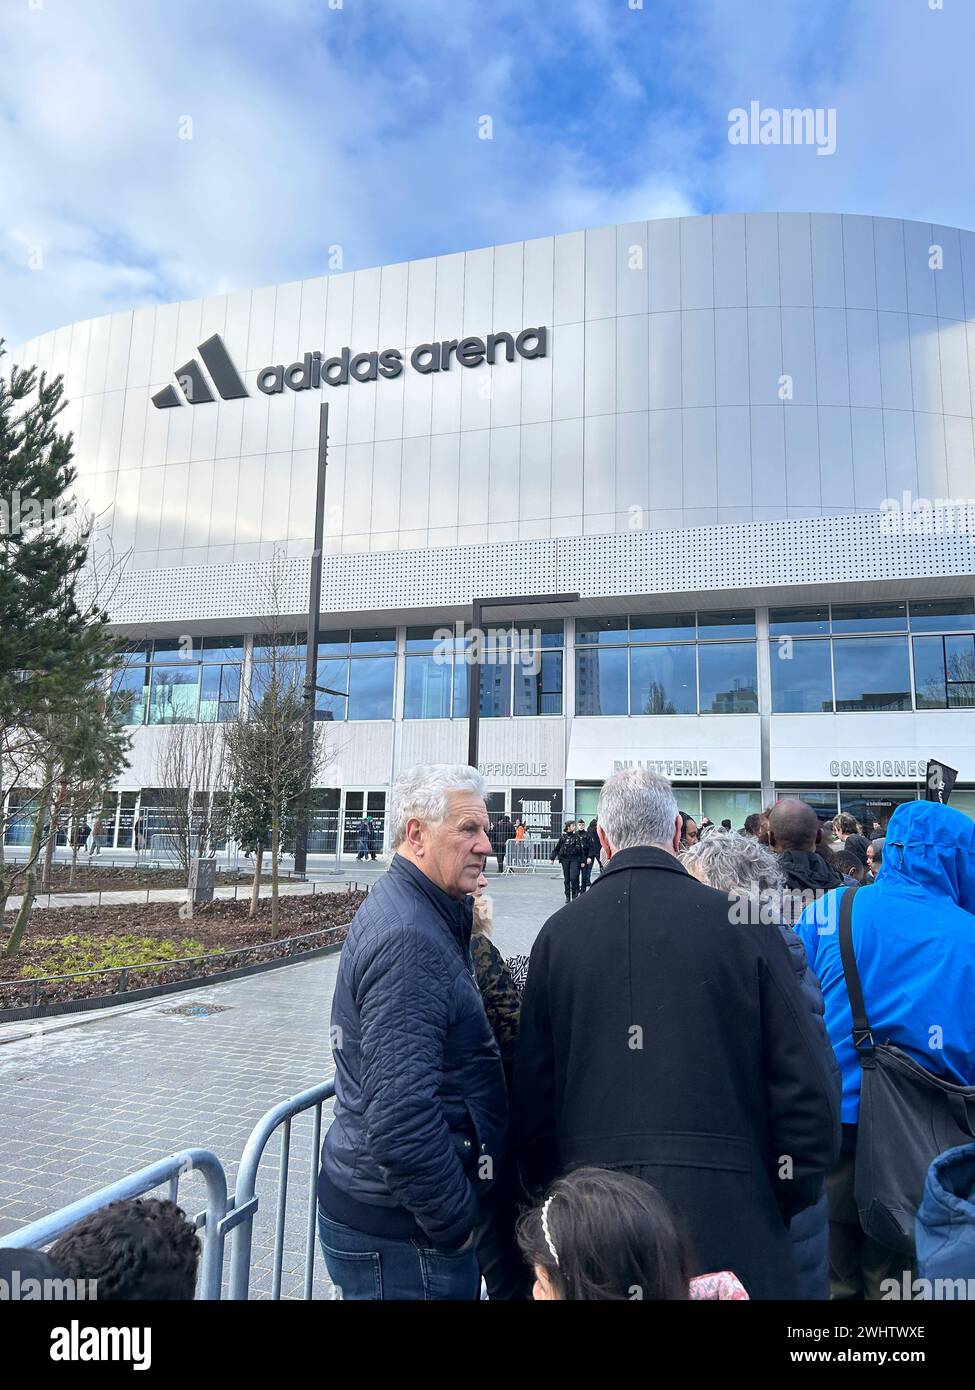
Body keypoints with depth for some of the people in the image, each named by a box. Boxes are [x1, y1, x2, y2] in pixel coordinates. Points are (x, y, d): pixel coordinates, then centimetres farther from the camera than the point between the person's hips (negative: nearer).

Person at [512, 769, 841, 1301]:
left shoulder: (558, 933, -4)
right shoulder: (741, 923, -9)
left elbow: (530, 1095, 1)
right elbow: (807, 1085, -6)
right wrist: (788, 1198, 7)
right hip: (726, 1207, -1)